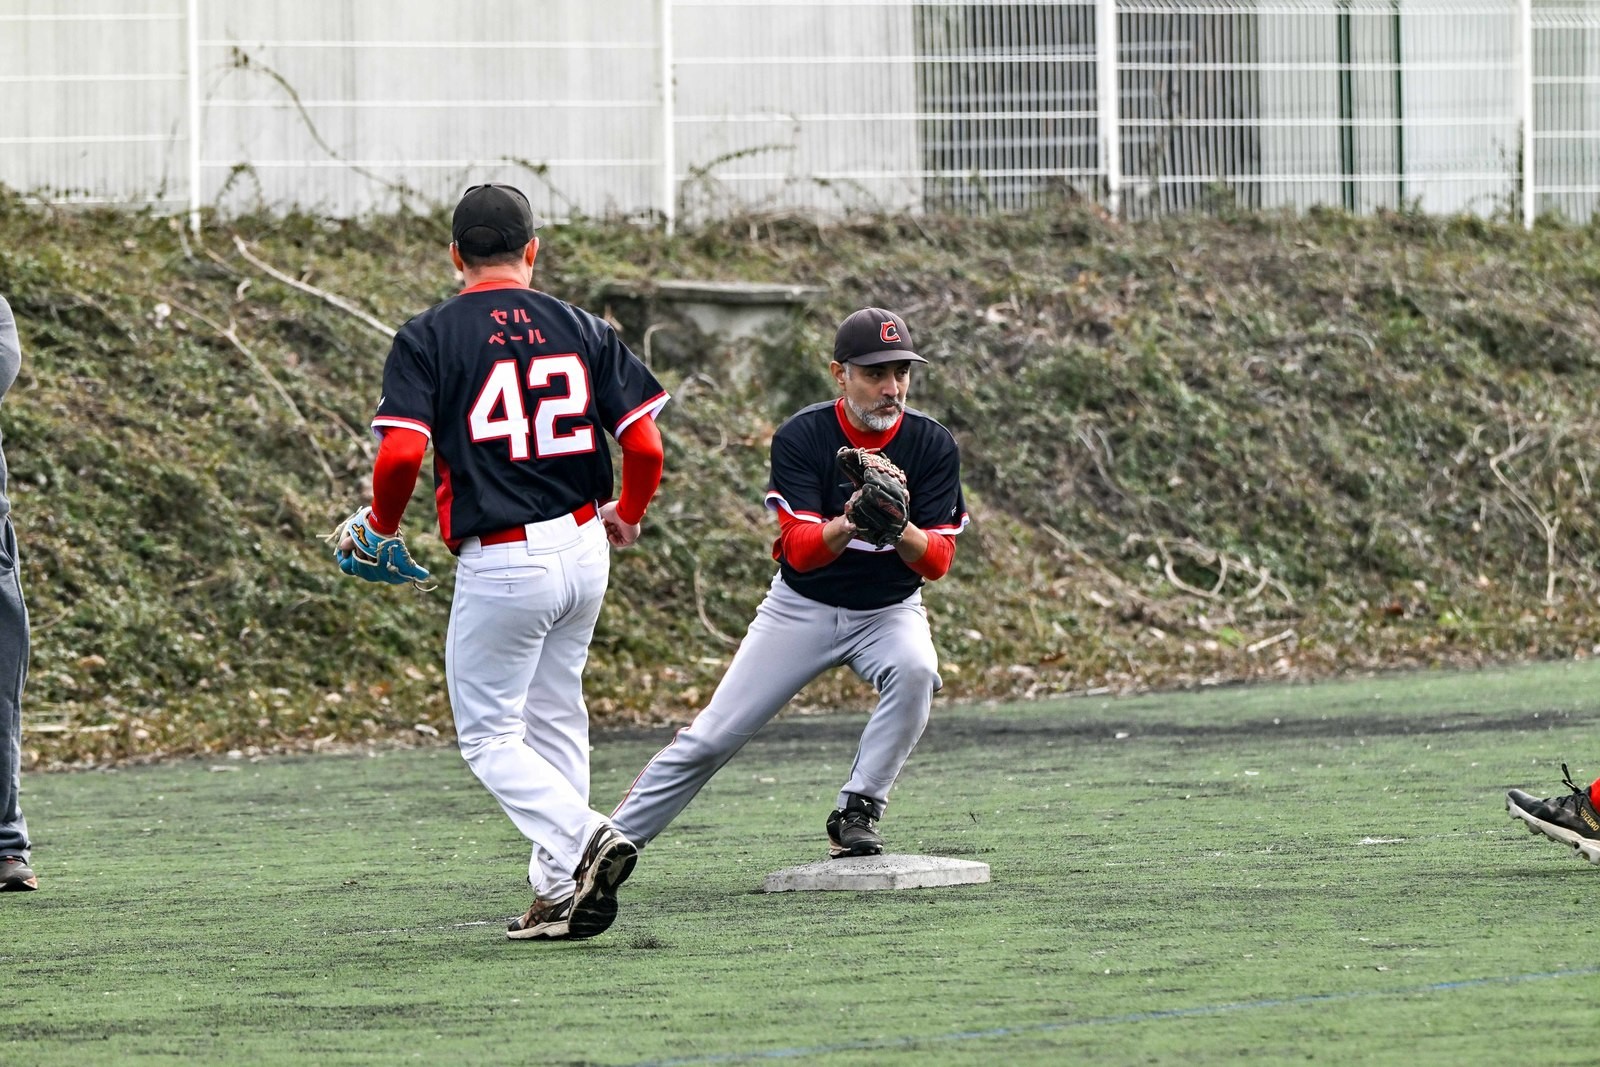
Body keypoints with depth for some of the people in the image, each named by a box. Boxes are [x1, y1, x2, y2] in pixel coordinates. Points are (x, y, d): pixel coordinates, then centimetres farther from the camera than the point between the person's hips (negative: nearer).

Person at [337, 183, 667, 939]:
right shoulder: (583, 331, 4)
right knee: (554, 720, 18)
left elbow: (401, 452, -17)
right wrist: (628, 514, 19)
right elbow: (645, 444, -1)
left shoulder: (428, 338, -5)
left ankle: (581, 841, -18)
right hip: (583, 551, 5)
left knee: (490, 737, 5)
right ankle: (561, 891, 17)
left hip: (499, 562, -5)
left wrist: (381, 523, 4)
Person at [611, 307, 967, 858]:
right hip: (802, 607, -1)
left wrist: (900, 530, -39)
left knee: (915, 670, -33)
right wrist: (847, 526, -46)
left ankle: (856, 812, -20)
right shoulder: (800, 437, -17)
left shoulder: (932, 445, -14)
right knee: (709, 740, -5)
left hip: (889, 610, 1)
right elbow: (800, 550, -24)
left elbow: (937, 560, -17)